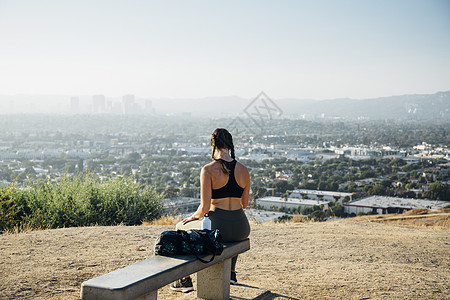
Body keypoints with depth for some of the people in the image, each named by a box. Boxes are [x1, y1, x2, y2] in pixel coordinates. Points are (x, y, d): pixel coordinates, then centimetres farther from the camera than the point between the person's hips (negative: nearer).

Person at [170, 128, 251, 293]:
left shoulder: (208, 170, -11)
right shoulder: (243, 170, 3)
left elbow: (205, 207, -13)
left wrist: (194, 216, 8)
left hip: (217, 228, -4)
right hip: (242, 228, 4)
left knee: (181, 228, 26)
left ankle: (185, 280, 32)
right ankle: (231, 274, 50)